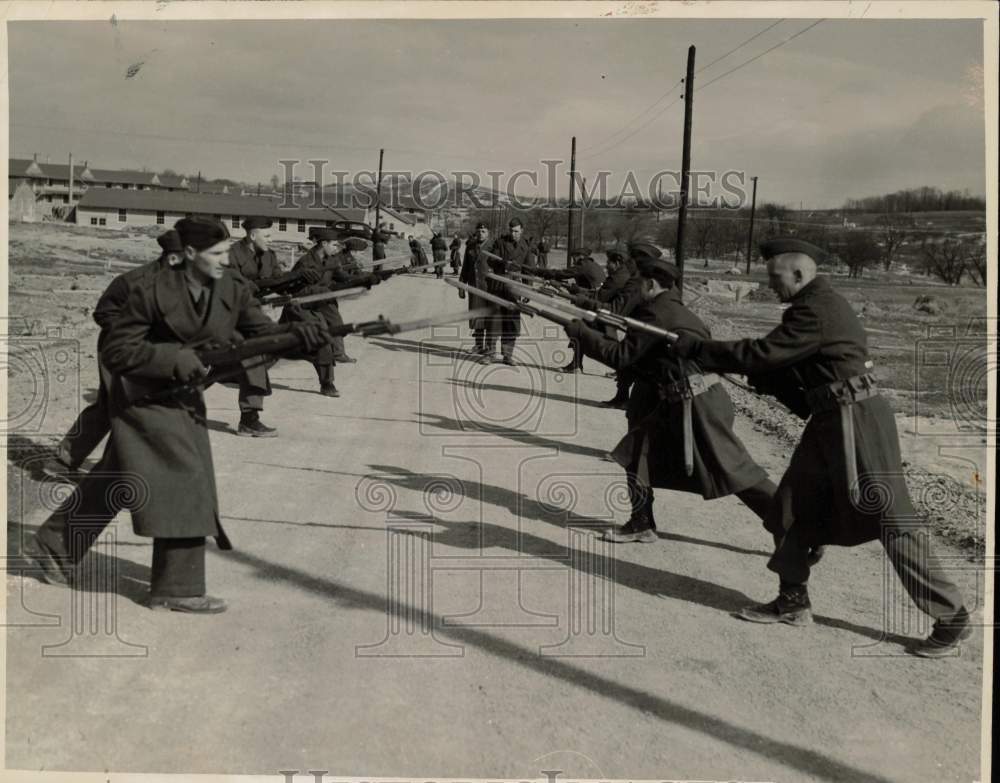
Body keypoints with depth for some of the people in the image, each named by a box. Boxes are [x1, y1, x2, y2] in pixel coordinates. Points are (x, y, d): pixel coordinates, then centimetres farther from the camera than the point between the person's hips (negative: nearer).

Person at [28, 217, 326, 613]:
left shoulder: (233, 290, -7)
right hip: (144, 398, -7)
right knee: (185, 479, -14)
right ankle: (178, 588, -3)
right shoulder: (154, 292, -21)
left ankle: (53, 547, 36)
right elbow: (114, 350, -17)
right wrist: (173, 358, -28)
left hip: (184, 398, 7)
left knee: (113, 482, 17)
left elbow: (262, 331, -6)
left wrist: (295, 333, -27)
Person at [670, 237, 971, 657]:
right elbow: (784, 366, 18)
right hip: (832, 419, 10)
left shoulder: (816, 311, -18)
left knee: (891, 520, -6)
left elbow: (762, 354, -20)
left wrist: (697, 348, -12)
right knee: (796, 503, 13)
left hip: (855, 419, -10)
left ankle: (952, 617, 3)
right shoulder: (819, 304, 14)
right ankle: (793, 601, 22)